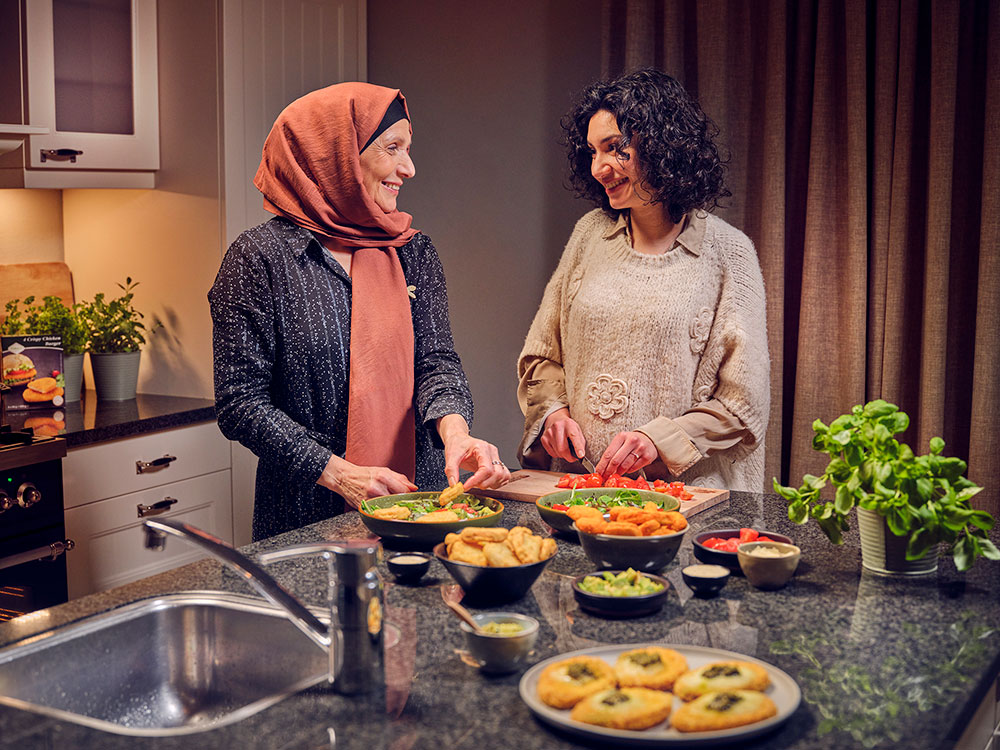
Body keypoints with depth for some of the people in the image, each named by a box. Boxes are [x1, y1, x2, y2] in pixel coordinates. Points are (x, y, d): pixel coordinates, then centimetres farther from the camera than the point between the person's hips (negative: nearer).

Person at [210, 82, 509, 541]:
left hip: (415, 500, 4)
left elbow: (436, 358, -2)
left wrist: (453, 429, -24)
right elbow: (240, 403, -10)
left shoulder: (412, 251, 7)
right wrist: (338, 473, -19)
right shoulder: (260, 257, -9)